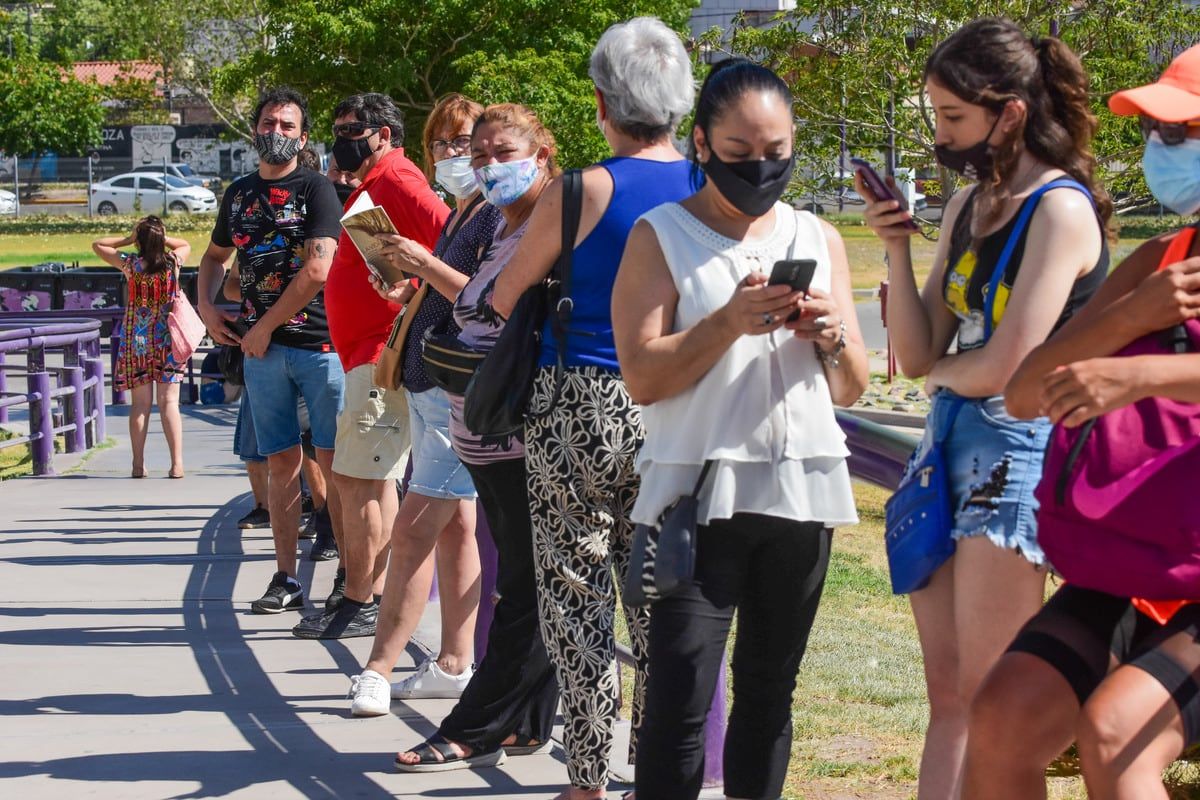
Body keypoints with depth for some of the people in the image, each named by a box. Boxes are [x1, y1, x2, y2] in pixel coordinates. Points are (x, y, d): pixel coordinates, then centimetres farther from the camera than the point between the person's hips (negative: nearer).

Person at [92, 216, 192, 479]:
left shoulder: (131, 264, -9)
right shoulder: (173, 261, -4)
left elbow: (98, 245, 6)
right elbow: (186, 245, 20)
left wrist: (128, 239, 5)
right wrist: (161, 237, 10)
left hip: (137, 341, 0)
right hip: (168, 339, 1)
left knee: (140, 404, 5)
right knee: (169, 402, 0)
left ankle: (138, 465, 5)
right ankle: (177, 464, -6)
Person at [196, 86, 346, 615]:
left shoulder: (315, 189, -3)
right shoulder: (239, 193, 15)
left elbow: (319, 270, -14)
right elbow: (216, 255, 31)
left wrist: (265, 326, -10)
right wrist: (205, 304, 11)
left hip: (319, 341, -5)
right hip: (261, 349, 5)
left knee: (334, 461, -5)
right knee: (281, 462, 7)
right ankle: (286, 579, 10)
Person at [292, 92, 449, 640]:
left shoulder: (397, 181, -13)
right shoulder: (372, 187, 20)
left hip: (383, 356, -11)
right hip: (373, 355, 11)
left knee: (356, 478, -9)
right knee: (376, 481, 14)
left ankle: (358, 605, -6)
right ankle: (374, 595, 20)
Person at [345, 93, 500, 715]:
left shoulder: (499, 218, -11)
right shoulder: (455, 219, 18)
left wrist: (426, 266, -21)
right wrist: (408, 297, 9)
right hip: (428, 385, 10)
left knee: (414, 529, -10)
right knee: (452, 523, 11)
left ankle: (378, 669, -9)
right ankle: (454, 663, 15)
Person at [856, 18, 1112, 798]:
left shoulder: (1060, 210, -12)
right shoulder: (967, 205, 12)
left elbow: (1004, 367, -18)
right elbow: (917, 355, 9)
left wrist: (941, 371, 3)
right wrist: (898, 248, -2)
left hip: (1016, 450, -8)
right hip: (948, 445, 8)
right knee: (946, 695, 8)